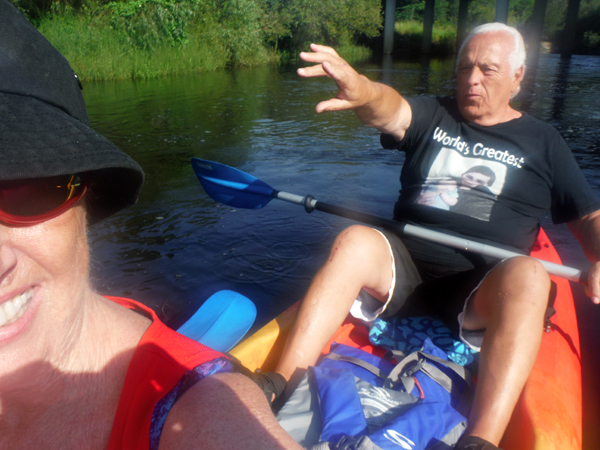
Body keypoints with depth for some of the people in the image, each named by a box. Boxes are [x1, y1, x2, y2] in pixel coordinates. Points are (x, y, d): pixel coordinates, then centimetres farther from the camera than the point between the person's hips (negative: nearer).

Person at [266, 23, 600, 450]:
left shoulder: (543, 142, 16)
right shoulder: (434, 116, 15)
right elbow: (391, 109, -9)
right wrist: (363, 91, -33)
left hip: (481, 286, 0)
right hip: (406, 265, 1)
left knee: (528, 276, -32)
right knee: (355, 242, -28)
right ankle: (278, 387, -31)